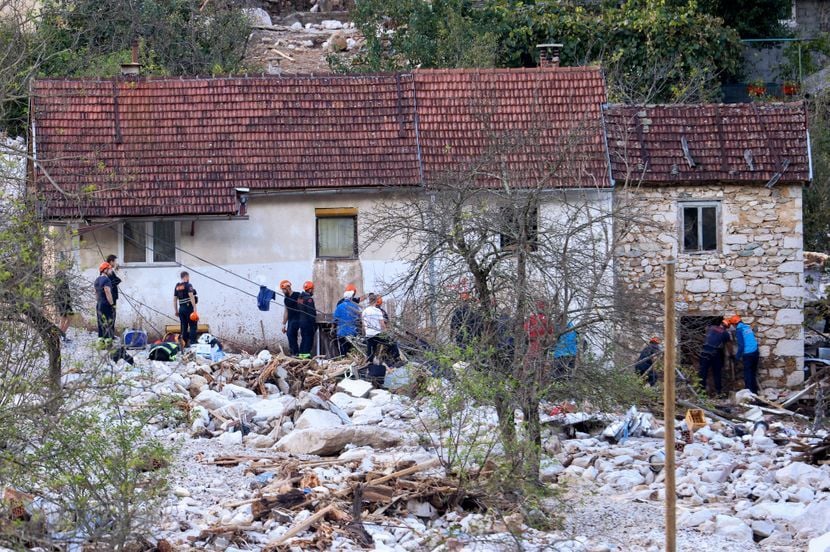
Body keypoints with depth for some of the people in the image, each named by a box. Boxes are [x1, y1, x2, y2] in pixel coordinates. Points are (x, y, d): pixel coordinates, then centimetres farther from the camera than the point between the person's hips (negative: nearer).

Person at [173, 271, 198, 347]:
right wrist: (194, 308, -24)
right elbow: (191, 296, -21)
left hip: (181, 308, 7)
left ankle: (185, 343, 9)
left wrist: (176, 311, 21)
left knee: (184, 327, 10)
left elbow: (174, 299, 15)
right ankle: (192, 342, -14)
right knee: (193, 326, -5)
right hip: (188, 307, -7)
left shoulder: (177, 287, 13)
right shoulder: (188, 285, -9)